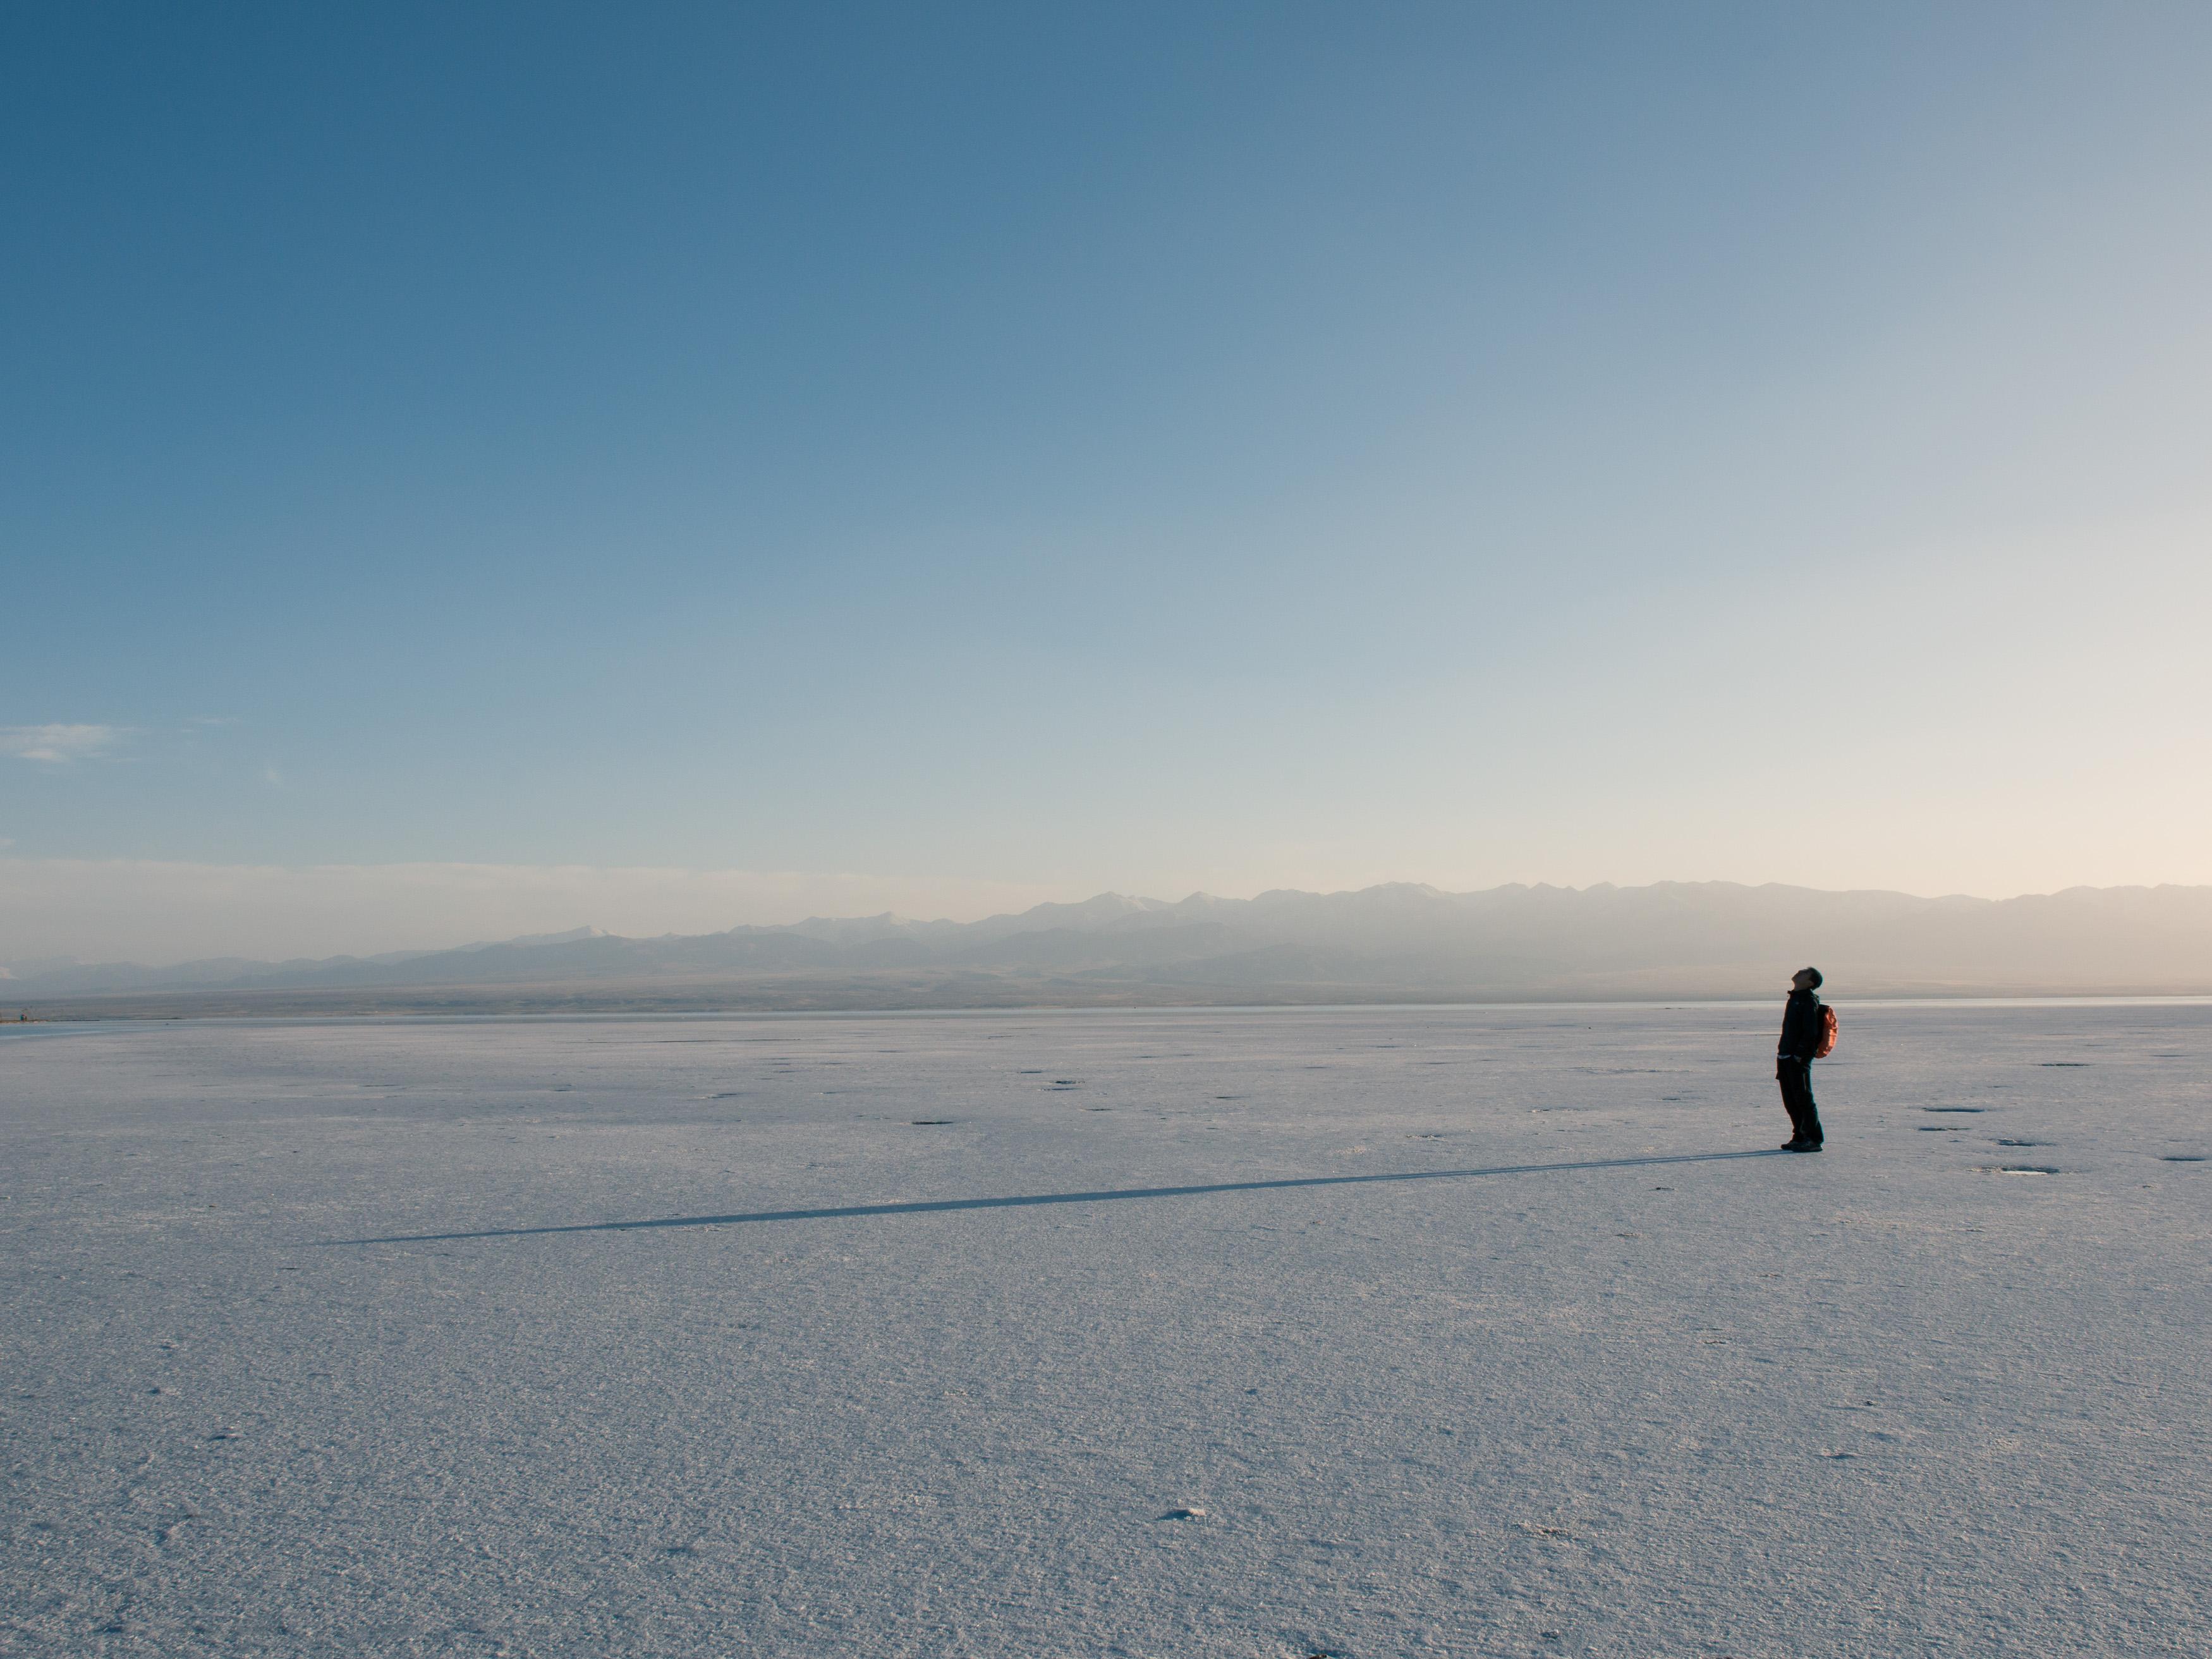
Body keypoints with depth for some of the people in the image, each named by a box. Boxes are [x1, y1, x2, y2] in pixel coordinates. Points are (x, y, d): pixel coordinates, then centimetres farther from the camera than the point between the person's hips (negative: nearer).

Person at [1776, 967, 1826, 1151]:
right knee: (1790, 1101, 12)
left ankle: (1814, 1139, 1)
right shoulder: (1794, 998, 17)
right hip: (1785, 1057, 9)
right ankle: (1799, 1136, 20)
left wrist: (1799, 1055, -20)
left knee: (1803, 1099, -5)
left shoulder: (1809, 1001, -12)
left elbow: (1811, 1032, -18)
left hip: (1799, 1059, -9)